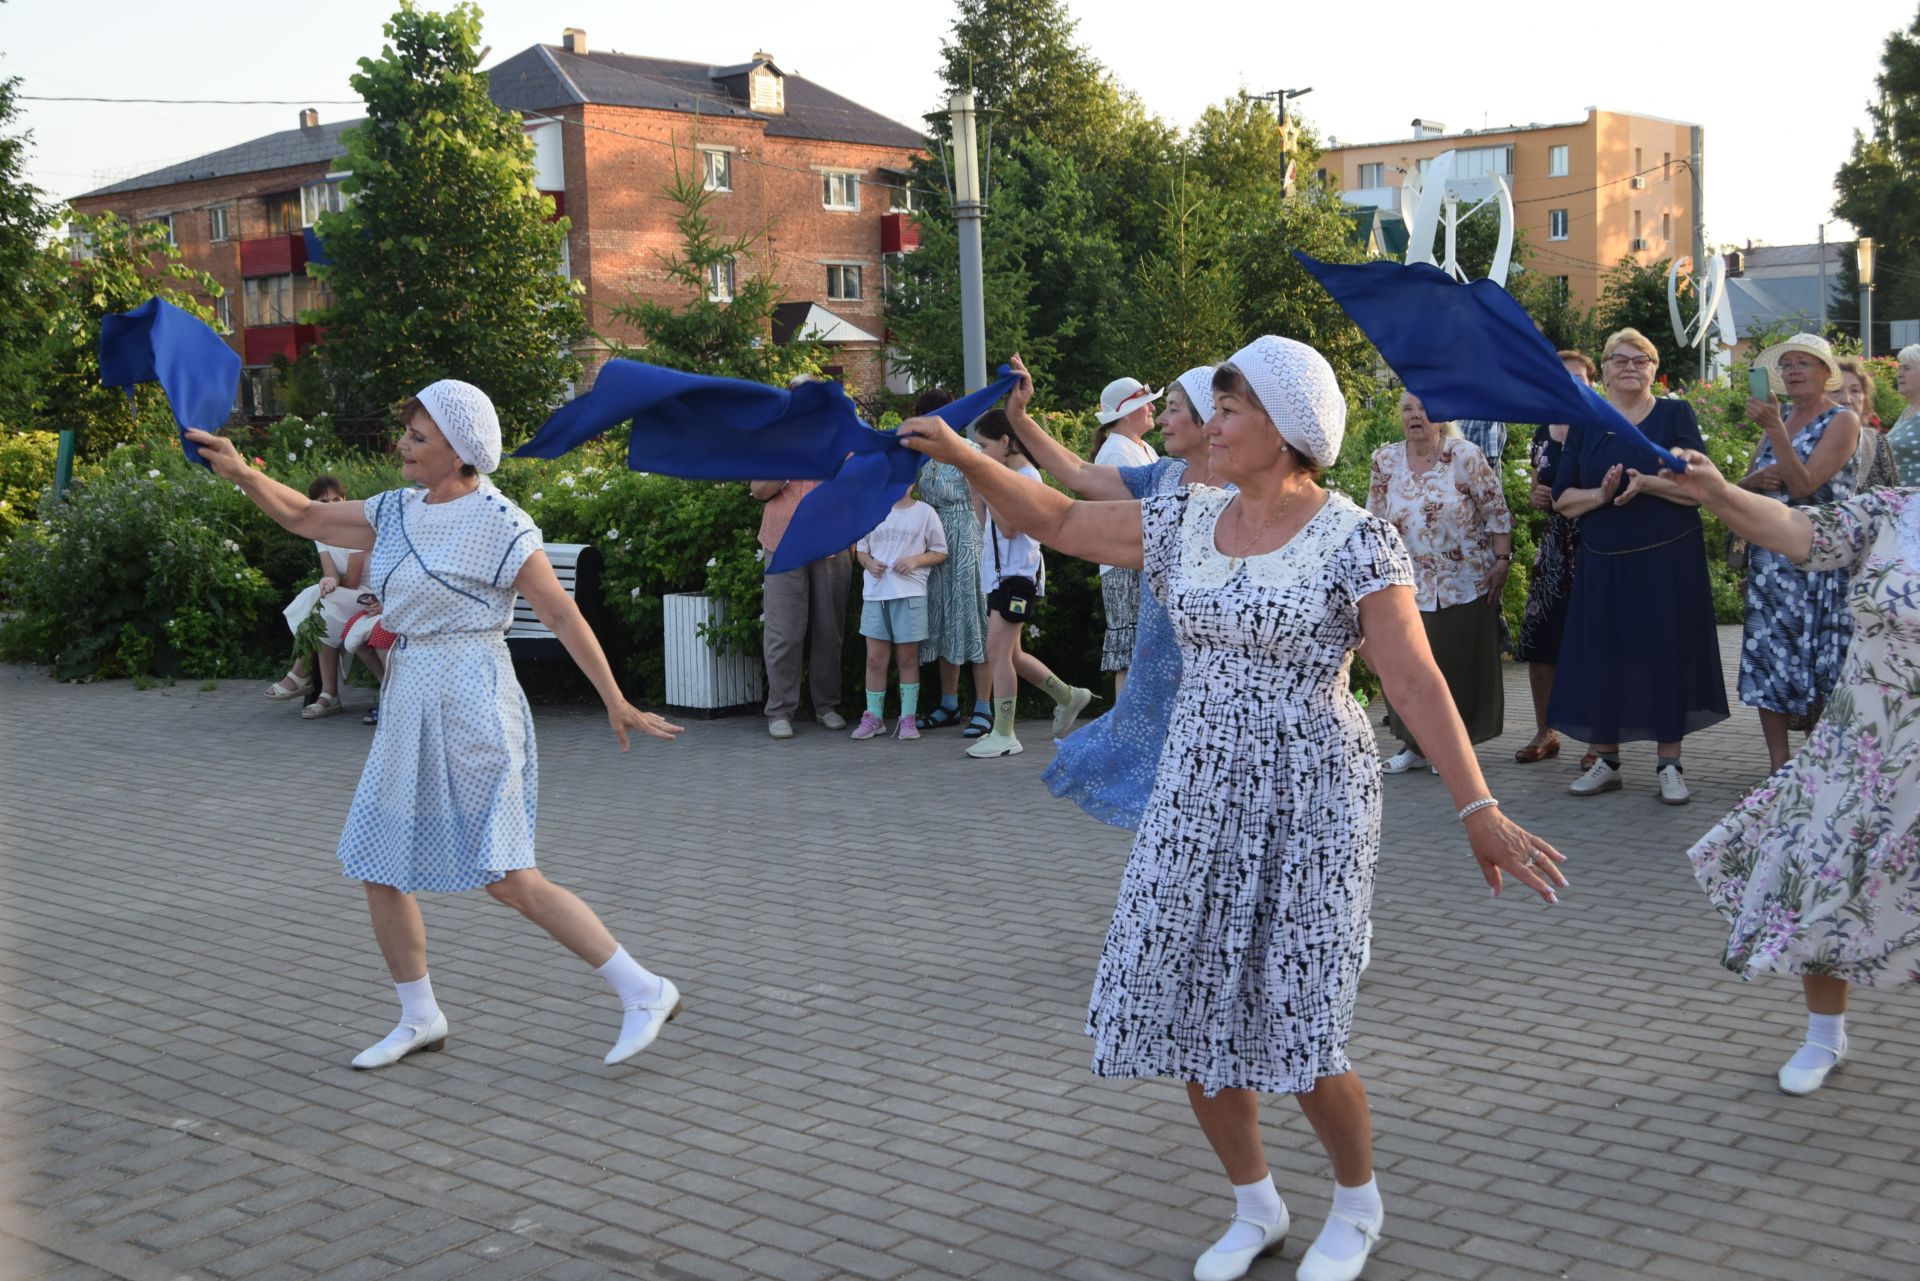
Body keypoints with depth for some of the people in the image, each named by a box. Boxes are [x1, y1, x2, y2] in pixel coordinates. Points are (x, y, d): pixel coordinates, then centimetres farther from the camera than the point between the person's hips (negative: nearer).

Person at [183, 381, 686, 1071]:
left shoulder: (498, 524, -11)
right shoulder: (399, 512, 11)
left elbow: (562, 615, -11)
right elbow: (306, 517, 20)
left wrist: (616, 704, -10)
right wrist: (243, 474, 3)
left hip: (471, 709, -8)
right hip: (412, 706, 8)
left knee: (509, 879, -12)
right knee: (378, 869, 9)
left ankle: (644, 992, -3)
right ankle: (419, 1020, 26)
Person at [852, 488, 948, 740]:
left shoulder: (924, 512, 3)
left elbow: (940, 551, 5)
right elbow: (860, 548, 15)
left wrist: (915, 560, -12)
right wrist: (869, 562, -7)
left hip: (910, 594, -2)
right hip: (875, 593, 2)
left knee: (907, 658, 4)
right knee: (875, 659, 3)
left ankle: (908, 719, 10)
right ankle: (873, 717, 12)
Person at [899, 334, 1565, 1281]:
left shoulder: (1353, 541, -11)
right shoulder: (1183, 523, 5)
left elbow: (1416, 682, -17)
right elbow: (1058, 520, 11)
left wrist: (1477, 809, -23)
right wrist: (964, 457, 0)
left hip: (1309, 801, -5)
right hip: (1198, 797, 6)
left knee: (1293, 1025, -5)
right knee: (1188, 1013, 7)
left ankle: (1358, 1203, 26)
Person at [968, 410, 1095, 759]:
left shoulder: (1026, 477, -13)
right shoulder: (1004, 476, 14)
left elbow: (1008, 527, -20)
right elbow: (987, 521, 17)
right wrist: (973, 482, 10)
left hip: (1018, 575, -10)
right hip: (998, 574, 10)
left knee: (998, 651, -12)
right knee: (1010, 654, 14)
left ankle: (1004, 735, -9)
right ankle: (1068, 697, 29)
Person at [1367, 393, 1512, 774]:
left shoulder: (1465, 456, -6)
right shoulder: (1385, 460, 4)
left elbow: (1497, 512, -4)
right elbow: (1374, 520, 12)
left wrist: (1502, 561, -9)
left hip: (1466, 583, -3)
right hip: (1410, 586, 3)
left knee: (1462, 666, 4)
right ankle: (1414, 746, 16)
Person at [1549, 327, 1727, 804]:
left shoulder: (1674, 415, 2)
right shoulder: (1584, 424, 10)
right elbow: (1562, 499, 5)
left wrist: (1647, 483, -22)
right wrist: (1601, 494, -15)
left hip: (1668, 560, -2)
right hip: (1603, 563, 2)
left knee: (1667, 653, -1)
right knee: (1602, 657, 2)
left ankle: (1668, 764, 7)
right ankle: (1605, 760, 13)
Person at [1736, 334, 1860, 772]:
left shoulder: (1842, 421, -3)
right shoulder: (1778, 421, 16)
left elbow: (1803, 485, -15)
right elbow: (1742, 488, 16)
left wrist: (1774, 429, -21)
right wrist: (1754, 480, -7)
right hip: (1770, 559, 6)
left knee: (1820, 670, -5)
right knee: (1766, 663, 1)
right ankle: (1780, 771, 6)